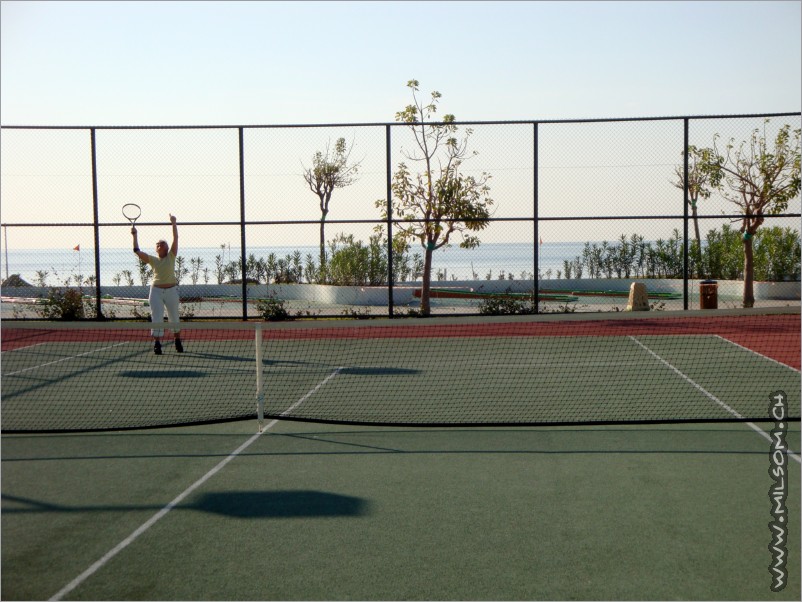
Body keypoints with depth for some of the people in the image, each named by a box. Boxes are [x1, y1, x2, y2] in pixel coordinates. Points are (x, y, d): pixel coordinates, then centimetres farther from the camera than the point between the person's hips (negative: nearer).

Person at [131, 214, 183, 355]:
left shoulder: (171, 256, 4)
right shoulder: (152, 260, 6)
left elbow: (175, 239, -4)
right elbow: (137, 251, 1)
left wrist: (173, 223, -10)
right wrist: (135, 235, -4)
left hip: (171, 290, 0)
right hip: (156, 291, 0)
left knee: (174, 318, 11)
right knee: (157, 319, -5)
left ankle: (178, 341, 27)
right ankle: (157, 344, -3)